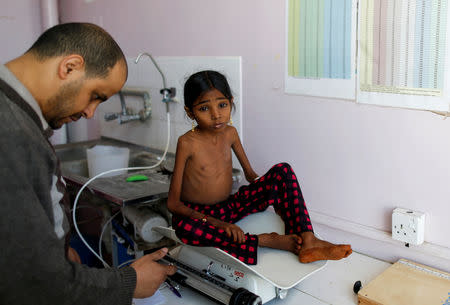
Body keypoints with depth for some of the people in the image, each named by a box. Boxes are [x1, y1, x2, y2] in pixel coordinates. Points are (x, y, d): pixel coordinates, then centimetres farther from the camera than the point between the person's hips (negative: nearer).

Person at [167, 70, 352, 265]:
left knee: (283, 171, -9)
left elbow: (251, 175, 14)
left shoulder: (230, 133, 1)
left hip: (230, 206, 5)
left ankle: (307, 240, -25)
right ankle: (266, 241, -32)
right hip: (198, 214, -5)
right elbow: (173, 202, -17)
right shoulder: (187, 143, -16)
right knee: (184, 227, -42)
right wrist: (216, 223, -28)